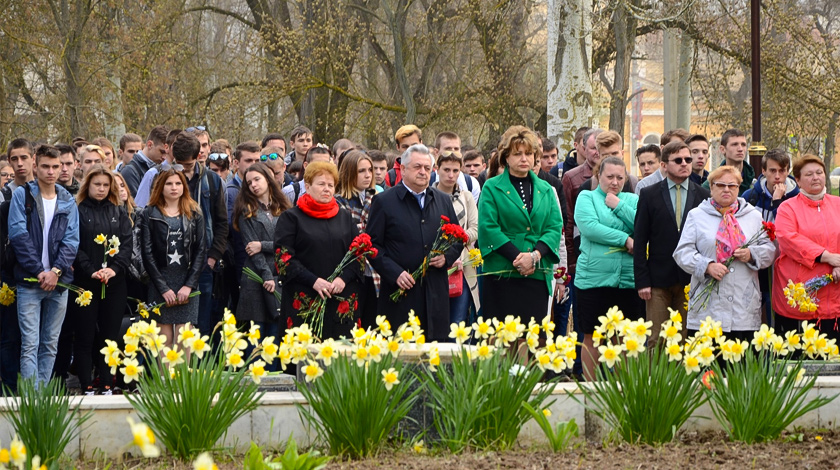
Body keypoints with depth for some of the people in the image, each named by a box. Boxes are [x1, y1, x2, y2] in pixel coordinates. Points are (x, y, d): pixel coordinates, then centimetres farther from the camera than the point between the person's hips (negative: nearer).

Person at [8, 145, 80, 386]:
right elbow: (18, 235, -7)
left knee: (51, 344, 7)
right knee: (30, 343, -9)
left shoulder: (68, 202, 11)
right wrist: (38, 271, -13)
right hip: (29, 281, -4)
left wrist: (56, 271, -11)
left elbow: (71, 240, 4)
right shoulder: (22, 195, 1)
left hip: (59, 282, 4)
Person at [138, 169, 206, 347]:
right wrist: (163, 288, -8)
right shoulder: (150, 214, 5)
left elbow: (201, 250, 5)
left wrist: (189, 285, -7)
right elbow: (147, 254, 0)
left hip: (187, 281, 1)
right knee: (164, 340, -3)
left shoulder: (194, 214, 10)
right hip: (160, 282, -1)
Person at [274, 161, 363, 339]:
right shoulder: (291, 218, 5)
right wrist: (313, 281, -15)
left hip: (342, 299, 3)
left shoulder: (345, 217, 17)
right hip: (304, 301, -3)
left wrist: (344, 278, -8)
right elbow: (284, 257, -4)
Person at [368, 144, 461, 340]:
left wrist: (446, 257, -1)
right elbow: (372, 245, -1)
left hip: (436, 294, 4)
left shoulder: (443, 201, 16)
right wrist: (395, 273, -13)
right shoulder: (384, 201, 2)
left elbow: (458, 238, 21)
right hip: (400, 295, -4)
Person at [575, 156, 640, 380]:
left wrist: (619, 206, -5)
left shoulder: (632, 200, 14)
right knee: (591, 337, 2)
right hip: (593, 277, -3)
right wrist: (625, 240, -11)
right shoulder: (587, 198, 4)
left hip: (627, 280, 3)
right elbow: (590, 228, -12)